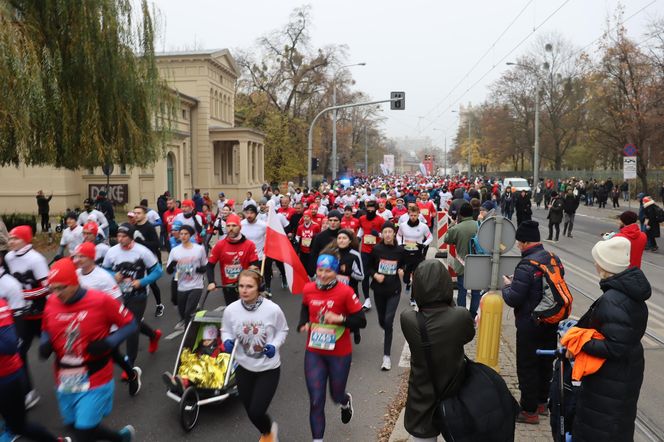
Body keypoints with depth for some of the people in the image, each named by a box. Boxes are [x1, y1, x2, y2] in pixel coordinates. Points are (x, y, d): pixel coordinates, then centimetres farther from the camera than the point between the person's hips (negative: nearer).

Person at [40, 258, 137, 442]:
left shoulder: (101, 301, -18)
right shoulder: (51, 303, -4)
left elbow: (130, 323, -8)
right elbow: (46, 331, 15)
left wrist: (109, 343, -22)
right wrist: (45, 344, -7)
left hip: (94, 380, -6)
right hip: (65, 381, 6)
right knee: (77, 426, 18)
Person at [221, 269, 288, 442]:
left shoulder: (272, 309, -22)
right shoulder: (231, 310, -16)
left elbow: (282, 331, -3)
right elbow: (226, 331, 2)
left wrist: (274, 345, -20)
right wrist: (227, 341, -19)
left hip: (268, 368, -3)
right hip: (243, 368, 3)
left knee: (256, 412, -5)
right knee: (250, 412, 16)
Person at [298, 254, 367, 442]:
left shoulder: (345, 292, -18)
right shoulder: (308, 289, -6)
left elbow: (361, 321, -14)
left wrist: (340, 319, -28)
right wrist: (303, 323, -1)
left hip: (340, 354, -2)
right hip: (314, 353, 2)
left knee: (336, 395, 19)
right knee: (316, 401, 3)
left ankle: (346, 401, 57)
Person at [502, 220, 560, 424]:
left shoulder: (526, 266, -24)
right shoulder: (554, 259, 1)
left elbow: (513, 299, -24)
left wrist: (507, 285, -3)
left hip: (530, 326, -8)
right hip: (551, 323, 8)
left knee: (527, 367, 5)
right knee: (546, 362, 20)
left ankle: (529, 411, 14)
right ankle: (542, 402, 36)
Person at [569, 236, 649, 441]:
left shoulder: (612, 301, -30)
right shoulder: (630, 290, -1)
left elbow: (615, 348, -31)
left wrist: (580, 344, -22)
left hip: (611, 380, -9)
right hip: (628, 371, 9)